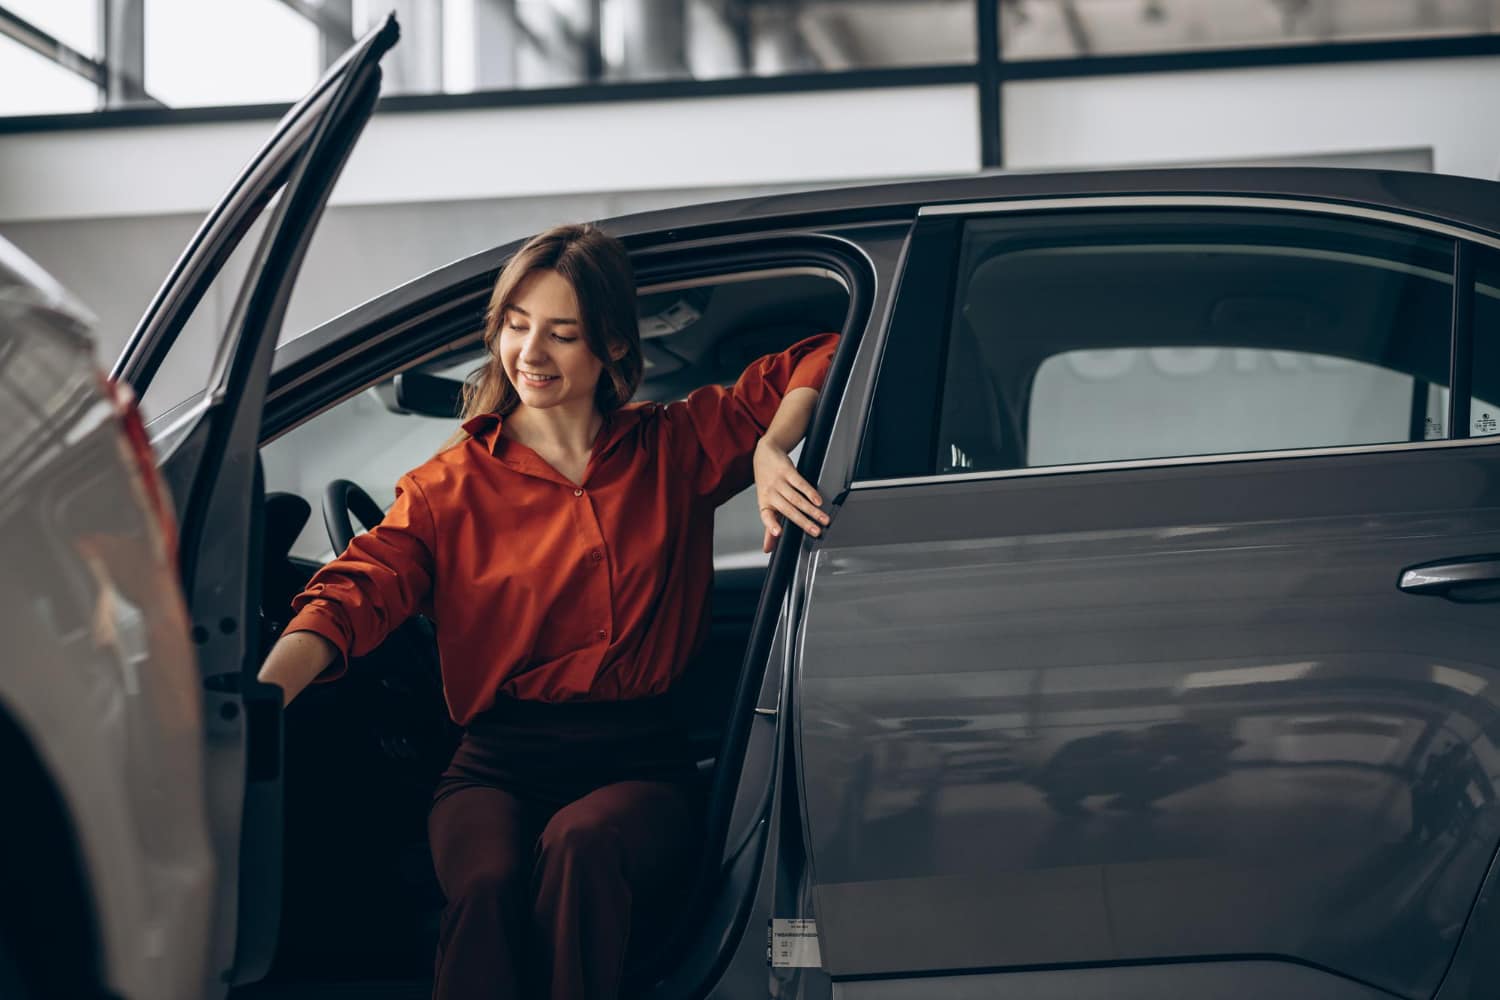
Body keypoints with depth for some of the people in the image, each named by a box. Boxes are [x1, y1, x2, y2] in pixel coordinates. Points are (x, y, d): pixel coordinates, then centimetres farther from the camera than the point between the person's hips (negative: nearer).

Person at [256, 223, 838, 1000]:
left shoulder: (674, 449, 13)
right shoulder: (450, 487, 9)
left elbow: (818, 358, 16)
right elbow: (354, 594, -7)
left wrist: (768, 452, -5)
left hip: (638, 763, 0)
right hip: (498, 768, 0)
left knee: (582, 847, -37)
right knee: (489, 886, -36)